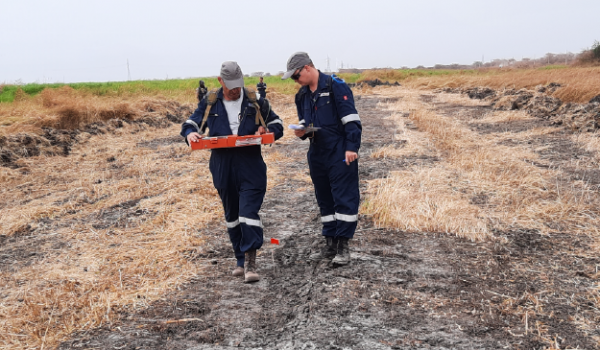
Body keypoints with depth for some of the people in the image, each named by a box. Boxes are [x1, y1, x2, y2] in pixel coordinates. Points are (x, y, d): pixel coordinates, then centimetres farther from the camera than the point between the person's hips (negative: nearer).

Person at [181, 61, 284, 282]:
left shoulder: (255, 101, 4)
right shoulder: (209, 103, 6)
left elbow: (277, 125, 12)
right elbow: (191, 123, 13)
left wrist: (267, 130, -11)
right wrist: (190, 133, -12)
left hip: (250, 168, -3)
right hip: (223, 169, 3)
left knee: (249, 212, -12)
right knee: (231, 215, 13)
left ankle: (250, 262, -6)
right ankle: (241, 260, 27)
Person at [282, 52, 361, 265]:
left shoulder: (335, 86, -9)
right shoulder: (302, 96, 13)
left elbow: (351, 119, -12)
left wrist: (351, 148, -18)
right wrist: (301, 132, 1)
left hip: (340, 153, -7)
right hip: (317, 154, 8)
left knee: (344, 198, -5)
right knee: (324, 199, 11)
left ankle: (343, 246, 1)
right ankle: (330, 243, 20)